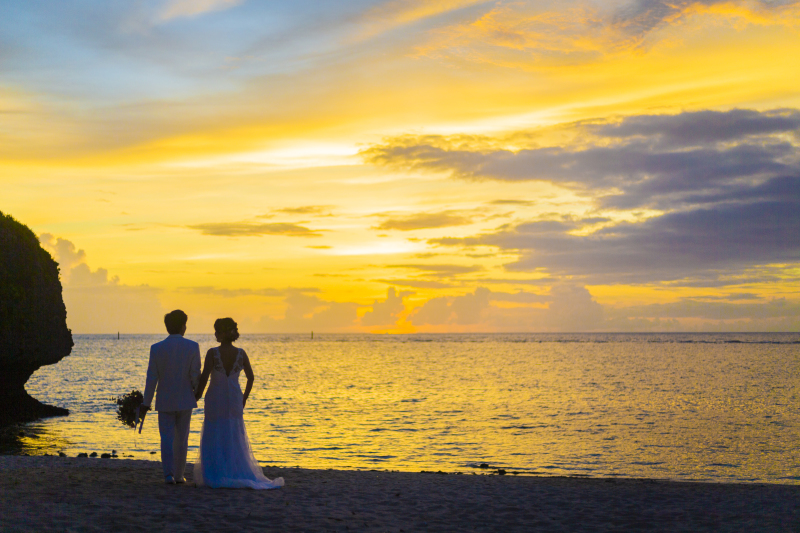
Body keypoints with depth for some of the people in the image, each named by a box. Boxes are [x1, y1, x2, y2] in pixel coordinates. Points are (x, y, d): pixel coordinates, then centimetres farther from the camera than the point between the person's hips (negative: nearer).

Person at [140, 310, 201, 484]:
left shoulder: (156, 348, -7)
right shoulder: (192, 347, -9)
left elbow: (152, 378, -6)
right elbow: (195, 375, -8)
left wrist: (146, 403, 1)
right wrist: (197, 391, 12)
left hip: (164, 401, 0)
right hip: (185, 400, 0)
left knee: (167, 438, 6)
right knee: (181, 439, 12)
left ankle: (169, 474, -8)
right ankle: (178, 475, 17)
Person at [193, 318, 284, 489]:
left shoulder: (212, 353, -12)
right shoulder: (241, 353, -2)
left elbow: (204, 377, -15)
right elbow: (251, 377, 3)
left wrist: (197, 395, 0)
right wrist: (244, 397, 15)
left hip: (215, 399, -3)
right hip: (234, 400, 3)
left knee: (214, 439, 6)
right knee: (235, 440, 12)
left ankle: (215, 476, 6)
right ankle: (240, 474, 13)